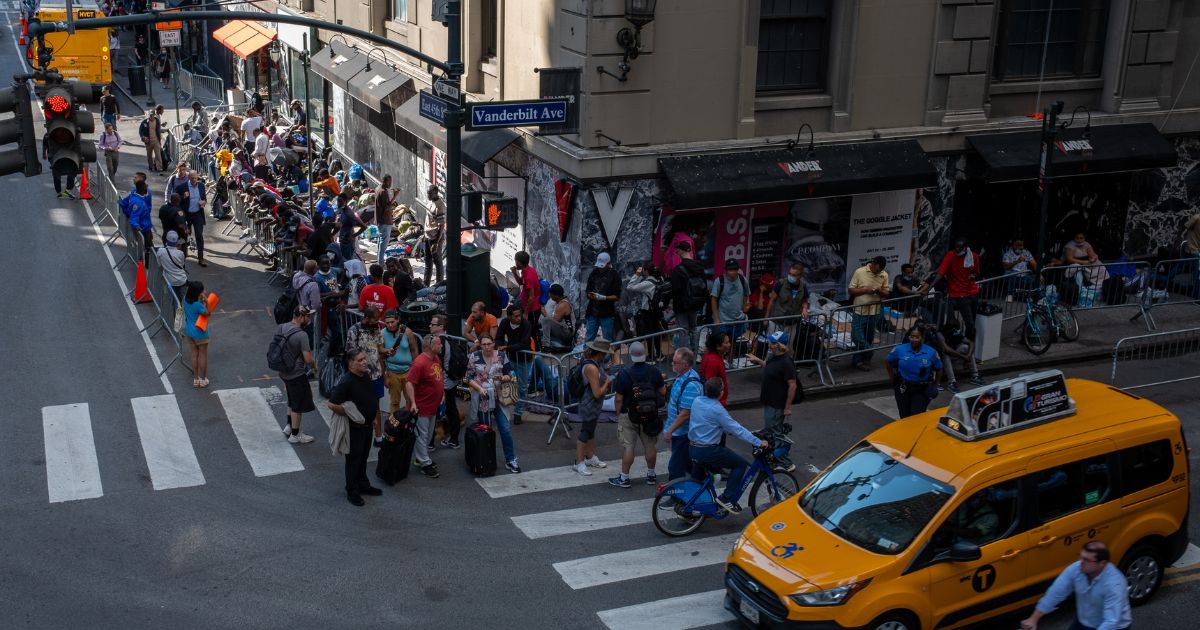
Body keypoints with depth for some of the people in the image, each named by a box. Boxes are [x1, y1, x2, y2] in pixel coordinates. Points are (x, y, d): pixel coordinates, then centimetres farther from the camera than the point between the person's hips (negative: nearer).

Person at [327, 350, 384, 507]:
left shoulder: (366, 376, 0)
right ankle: (352, 492, 19)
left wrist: (374, 410, 10)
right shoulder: (346, 382, -26)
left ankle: (363, 485, 38)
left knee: (363, 457, 22)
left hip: (367, 424, 8)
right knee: (353, 459, 6)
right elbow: (332, 404, -28)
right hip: (354, 427, -8)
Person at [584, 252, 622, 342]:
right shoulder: (594, 274, 7)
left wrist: (603, 297, -22)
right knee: (588, 339, 7)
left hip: (606, 313, -4)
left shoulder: (614, 276, -5)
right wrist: (590, 295, -12)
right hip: (592, 311, 4)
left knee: (607, 340, 4)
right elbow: (588, 291, 12)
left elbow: (617, 296, -8)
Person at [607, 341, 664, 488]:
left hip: (629, 415, -3)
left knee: (628, 447, 5)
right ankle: (651, 475, 28)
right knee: (650, 445, 15)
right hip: (651, 415, 3)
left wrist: (619, 414, 2)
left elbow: (619, 399, -14)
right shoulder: (654, 372, -7)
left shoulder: (624, 374, -18)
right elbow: (663, 392, 3)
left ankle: (624, 478, 11)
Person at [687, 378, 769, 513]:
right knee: (741, 463, 3)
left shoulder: (697, 401, 3)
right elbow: (737, 430, -18)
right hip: (708, 451, -8)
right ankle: (726, 497, 1)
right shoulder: (717, 409, -19)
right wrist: (759, 442, -13)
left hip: (692, 449, 8)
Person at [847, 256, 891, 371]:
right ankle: (869, 354, 16)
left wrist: (880, 291, -15)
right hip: (859, 312, -3)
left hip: (874, 313, 3)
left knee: (868, 339, 10)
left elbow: (887, 294, 7)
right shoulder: (859, 272, -8)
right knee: (857, 337, -6)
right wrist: (865, 290, -19)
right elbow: (850, 290, -6)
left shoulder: (884, 275, 2)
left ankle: (857, 361, 23)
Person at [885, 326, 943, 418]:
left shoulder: (931, 352, -9)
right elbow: (888, 363, 7)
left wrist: (934, 386, 4)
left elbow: (938, 370, 6)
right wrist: (893, 379, 5)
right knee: (905, 417, 13)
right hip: (903, 388, 1)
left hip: (921, 390, -1)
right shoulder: (899, 350, -10)